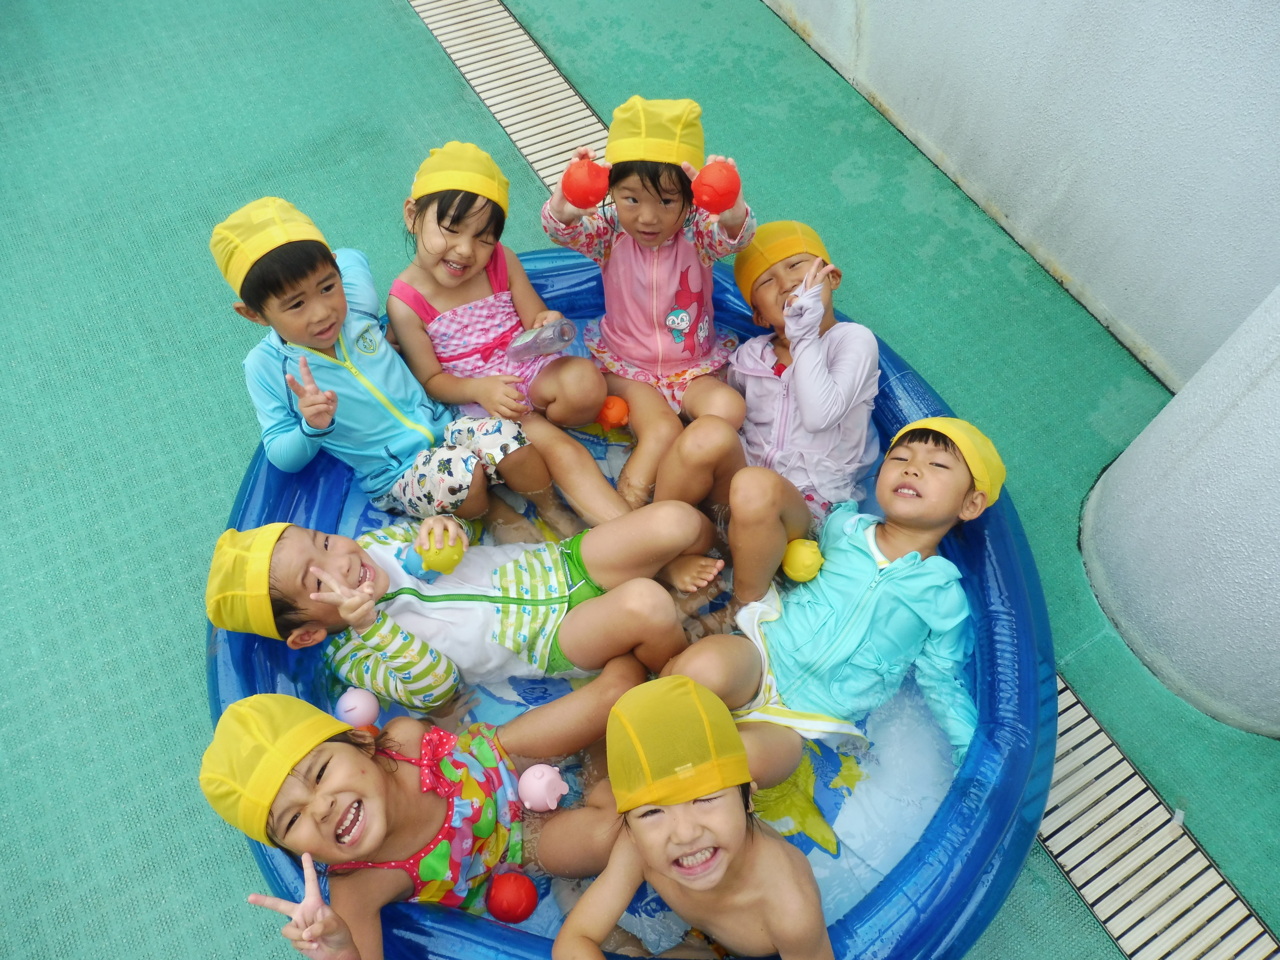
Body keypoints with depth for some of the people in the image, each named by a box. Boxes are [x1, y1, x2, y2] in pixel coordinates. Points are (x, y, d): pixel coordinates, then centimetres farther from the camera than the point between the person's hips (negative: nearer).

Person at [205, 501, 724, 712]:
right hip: (557, 639, -4)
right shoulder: (351, 657, -6)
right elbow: (435, 685, -18)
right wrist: (370, 624, -30)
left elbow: (462, 531, 12)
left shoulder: (375, 543, 6)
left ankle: (678, 570, 14)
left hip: (561, 559, 5)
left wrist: (442, 526, -13)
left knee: (679, 521, -21)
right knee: (644, 608, -37)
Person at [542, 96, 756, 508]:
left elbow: (735, 236, -34)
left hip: (693, 368, 2)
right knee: (662, 430, -26)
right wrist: (565, 206, -55)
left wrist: (732, 211, -60)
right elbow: (562, 229, -29)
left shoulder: (697, 230, -13)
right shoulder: (610, 231, -11)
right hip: (625, 366, -2)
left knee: (729, 408, -24)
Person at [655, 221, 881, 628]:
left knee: (756, 488, -39)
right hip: (736, 484, 3)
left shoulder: (854, 340, -4)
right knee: (709, 433, -29)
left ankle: (744, 607, -12)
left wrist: (804, 335, -15)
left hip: (804, 507, -3)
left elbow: (819, 414, -20)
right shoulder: (751, 356, 10)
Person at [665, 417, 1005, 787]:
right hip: (764, 650, 0)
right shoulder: (843, 526, 8)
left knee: (751, 760, -34)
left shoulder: (946, 598, 6)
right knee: (705, 667, -37)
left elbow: (942, 682, 13)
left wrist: (974, 753, 5)